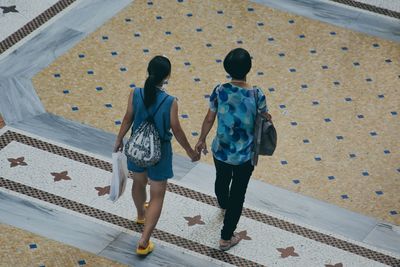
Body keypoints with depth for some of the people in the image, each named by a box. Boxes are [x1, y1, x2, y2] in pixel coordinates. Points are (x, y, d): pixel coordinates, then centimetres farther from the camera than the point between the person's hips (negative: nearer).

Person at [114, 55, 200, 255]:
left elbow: (128, 119, -4)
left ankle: (141, 214, 60)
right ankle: (144, 242, 7)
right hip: (159, 152, -4)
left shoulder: (135, 95, -18)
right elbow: (176, 131, -15)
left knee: (139, 182, 32)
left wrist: (119, 140, 14)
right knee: (157, 196, 11)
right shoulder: (170, 102, -25)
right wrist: (190, 152, 1)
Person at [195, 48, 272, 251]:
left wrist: (202, 140, 12)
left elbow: (209, 119, -5)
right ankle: (226, 238, 25)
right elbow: (265, 118, -6)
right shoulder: (257, 95, -25)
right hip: (245, 156, -3)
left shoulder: (219, 91, -19)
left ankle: (223, 204, 66)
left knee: (222, 179, 33)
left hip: (221, 150, 3)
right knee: (238, 194, 15)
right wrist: (267, 118, 19)